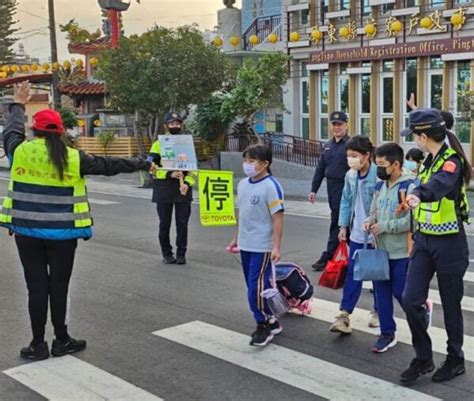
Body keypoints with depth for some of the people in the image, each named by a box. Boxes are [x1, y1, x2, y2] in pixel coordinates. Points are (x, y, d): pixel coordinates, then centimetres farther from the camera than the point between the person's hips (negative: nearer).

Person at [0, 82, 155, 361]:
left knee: (36, 286, 6)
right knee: (59, 286, 9)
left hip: (27, 230, 1)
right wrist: (143, 165, 16)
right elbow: (109, 165, 3)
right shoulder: (74, 158, -6)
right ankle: (61, 341, 19)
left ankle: (38, 344, 12)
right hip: (62, 233, -1)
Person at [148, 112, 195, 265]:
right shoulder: (158, 145, 1)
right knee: (165, 224, 7)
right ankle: (167, 253, 19)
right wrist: (169, 174, -18)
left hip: (183, 191, 1)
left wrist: (187, 183, -9)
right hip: (164, 191, -1)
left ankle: (181, 253, 14)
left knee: (182, 223, 3)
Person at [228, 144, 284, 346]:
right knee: (253, 286, 13)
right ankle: (270, 322, 26)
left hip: (262, 247, -8)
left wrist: (276, 247, -19)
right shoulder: (243, 184, 8)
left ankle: (263, 325, 8)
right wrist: (236, 238, 22)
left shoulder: (271, 186, -14)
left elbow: (277, 219, -15)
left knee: (257, 287, -8)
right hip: (245, 245, 8)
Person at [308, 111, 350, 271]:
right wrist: (313, 190, 15)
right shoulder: (328, 146, 14)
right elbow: (320, 169, 18)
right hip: (331, 186, 8)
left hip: (344, 188, -8)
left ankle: (328, 257, 2)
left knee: (337, 223, -4)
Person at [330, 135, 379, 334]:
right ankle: (344, 315, 3)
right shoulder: (351, 176, 4)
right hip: (357, 234, 5)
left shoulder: (377, 175, -17)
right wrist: (344, 225, 9)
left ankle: (377, 311, 27)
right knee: (352, 274, 3)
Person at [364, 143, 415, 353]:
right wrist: (369, 222, -2)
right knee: (381, 292, 8)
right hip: (380, 250, 7)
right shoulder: (379, 186, 8)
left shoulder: (408, 188, -16)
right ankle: (387, 333, 20)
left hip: (402, 252, -6)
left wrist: (383, 226, -18)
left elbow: (412, 221, -22)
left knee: (401, 292, 4)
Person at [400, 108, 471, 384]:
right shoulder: (430, 159, 8)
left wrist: (418, 196, -46)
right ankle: (423, 359, 16)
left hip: (449, 243, -7)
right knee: (411, 300, 1)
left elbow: (440, 184, -36)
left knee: (450, 305, 7)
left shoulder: (452, 160, -17)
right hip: (424, 240, 7)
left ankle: (456, 360, 27)